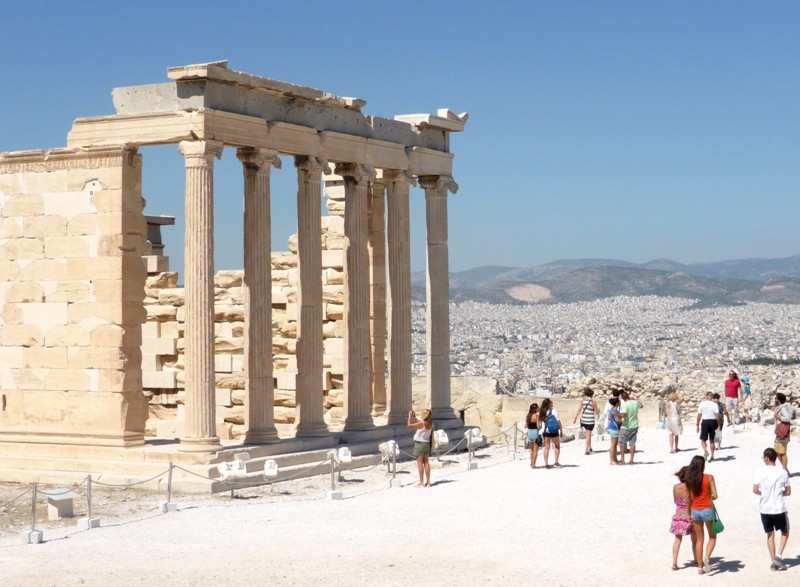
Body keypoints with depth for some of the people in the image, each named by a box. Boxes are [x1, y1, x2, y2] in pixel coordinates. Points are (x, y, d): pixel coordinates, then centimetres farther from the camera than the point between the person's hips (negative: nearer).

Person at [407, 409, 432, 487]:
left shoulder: (422, 423, -22)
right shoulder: (430, 423, 2)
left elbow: (409, 425, -18)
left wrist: (410, 416, -7)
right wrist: (414, 417, 21)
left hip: (419, 444, -7)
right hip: (427, 444, 7)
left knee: (420, 464, -2)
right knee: (426, 463, 12)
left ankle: (421, 483, -2)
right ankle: (428, 482, 14)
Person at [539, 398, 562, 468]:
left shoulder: (542, 412, 2)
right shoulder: (554, 411, -8)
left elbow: (541, 422, 2)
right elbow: (558, 421, -7)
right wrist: (561, 431, 1)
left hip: (545, 432, 3)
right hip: (554, 431, -3)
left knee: (546, 447, 7)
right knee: (557, 446, 13)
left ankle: (546, 463, 3)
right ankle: (556, 462, 6)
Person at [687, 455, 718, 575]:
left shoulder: (690, 480, 0)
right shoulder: (709, 478, -10)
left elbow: (690, 497, 3)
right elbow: (714, 495, -10)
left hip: (695, 511, 3)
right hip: (707, 510, -3)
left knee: (699, 539, 13)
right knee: (712, 537, 14)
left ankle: (700, 566, 14)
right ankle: (707, 557, -12)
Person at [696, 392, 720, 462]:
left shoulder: (702, 404, -2)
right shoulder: (714, 405, -3)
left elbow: (699, 415, -2)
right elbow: (717, 416, -8)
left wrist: (698, 425, 5)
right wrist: (718, 425, 1)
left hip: (704, 421, -1)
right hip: (713, 421, 1)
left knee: (703, 439, 6)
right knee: (712, 440, 11)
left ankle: (705, 451, -21)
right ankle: (712, 456, 13)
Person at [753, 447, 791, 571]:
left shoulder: (760, 472, -7)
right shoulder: (783, 472, -6)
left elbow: (755, 490, -8)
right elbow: (788, 492, -1)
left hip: (765, 509, 1)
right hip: (779, 509, -1)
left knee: (770, 534, 14)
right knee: (785, 532, 19)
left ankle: (774, 561, 15)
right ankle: (779, 555, 2)